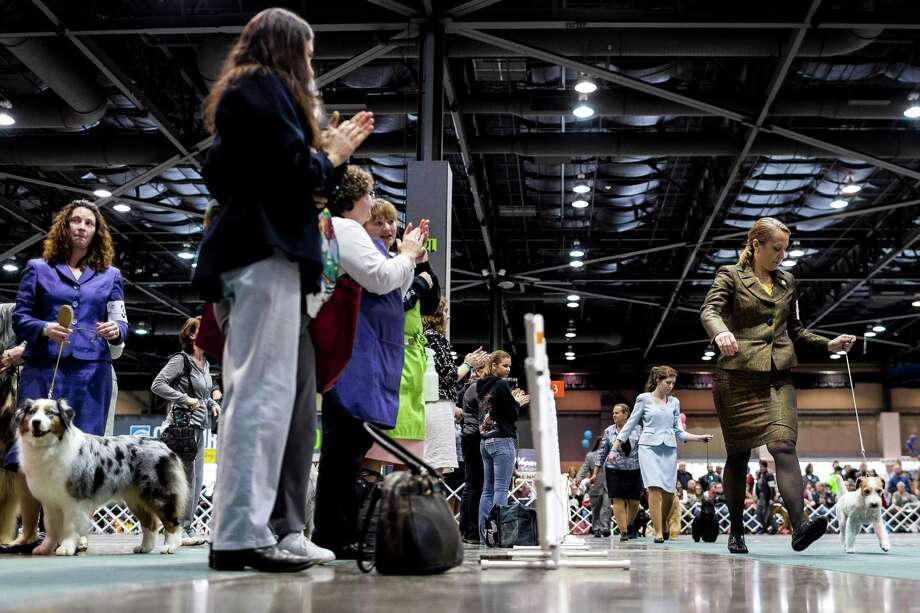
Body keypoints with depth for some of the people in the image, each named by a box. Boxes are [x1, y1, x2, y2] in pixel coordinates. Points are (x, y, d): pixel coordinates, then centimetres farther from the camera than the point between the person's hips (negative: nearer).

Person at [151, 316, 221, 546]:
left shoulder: (204, 363, 16)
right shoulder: (180, 360, -9)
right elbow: (157, 385, -16)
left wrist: (212, 404, 10)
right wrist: (186, 400, -17)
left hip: (199, 426, 9)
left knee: (197, 478, 10)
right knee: (186, 477, -9)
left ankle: (187, 527, 16)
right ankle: (179, 529, -4)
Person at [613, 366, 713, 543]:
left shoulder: (674, 402, 13)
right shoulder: (644, 399, 4)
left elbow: (679, 431, 16)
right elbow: (631, 423, 8)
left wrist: (699, 437, 4)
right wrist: (615, 447, 5)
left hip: (669, 449, 4)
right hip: (649, 447, -4)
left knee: (668, 492, 0)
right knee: (655, 489, -15)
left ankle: (663, 527, 21)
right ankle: (658, 533, -15)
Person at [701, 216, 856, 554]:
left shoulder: (787, 282, 18)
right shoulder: (731, 276, 3)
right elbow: (709, 311, -14)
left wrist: (829, 345, 12)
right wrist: (721, 333, -36)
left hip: (778, 377, 3)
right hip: (738, 376, -3)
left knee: (783, 444, -16)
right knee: (738, 454, 3)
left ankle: (800, 525, -28)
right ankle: (736, 533, 15)